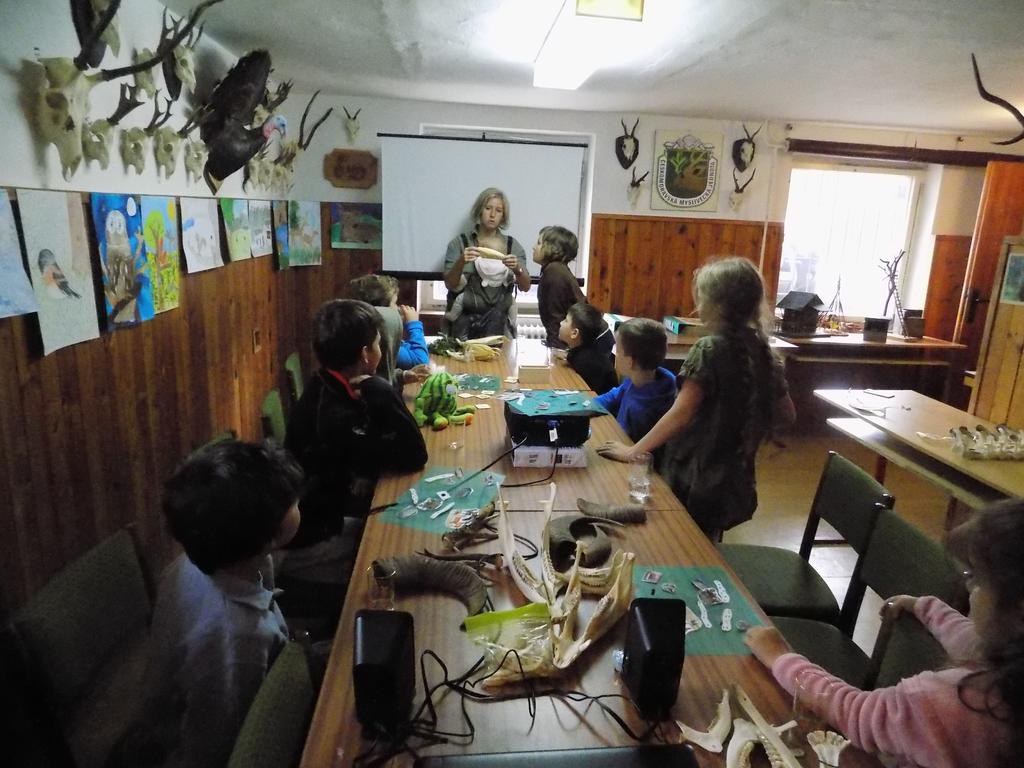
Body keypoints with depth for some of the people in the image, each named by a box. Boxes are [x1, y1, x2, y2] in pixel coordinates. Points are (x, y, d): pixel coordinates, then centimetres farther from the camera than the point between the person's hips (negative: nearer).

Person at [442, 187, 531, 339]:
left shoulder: (512, 246, 6)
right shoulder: (459, 243, 1)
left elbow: (525, 287, -1)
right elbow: (450, 284, -5)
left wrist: (517, 268, -20)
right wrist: (461, 262, -22)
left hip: (499, 323, 1)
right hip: (465, 322, -1)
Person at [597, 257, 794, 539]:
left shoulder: (710, 349, -19)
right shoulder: (761, 350, 1)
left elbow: (681, 414, -24)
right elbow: (786, 414, 8)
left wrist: (633, 451, -19)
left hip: (694, 479, -7)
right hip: (733, 479, 7)